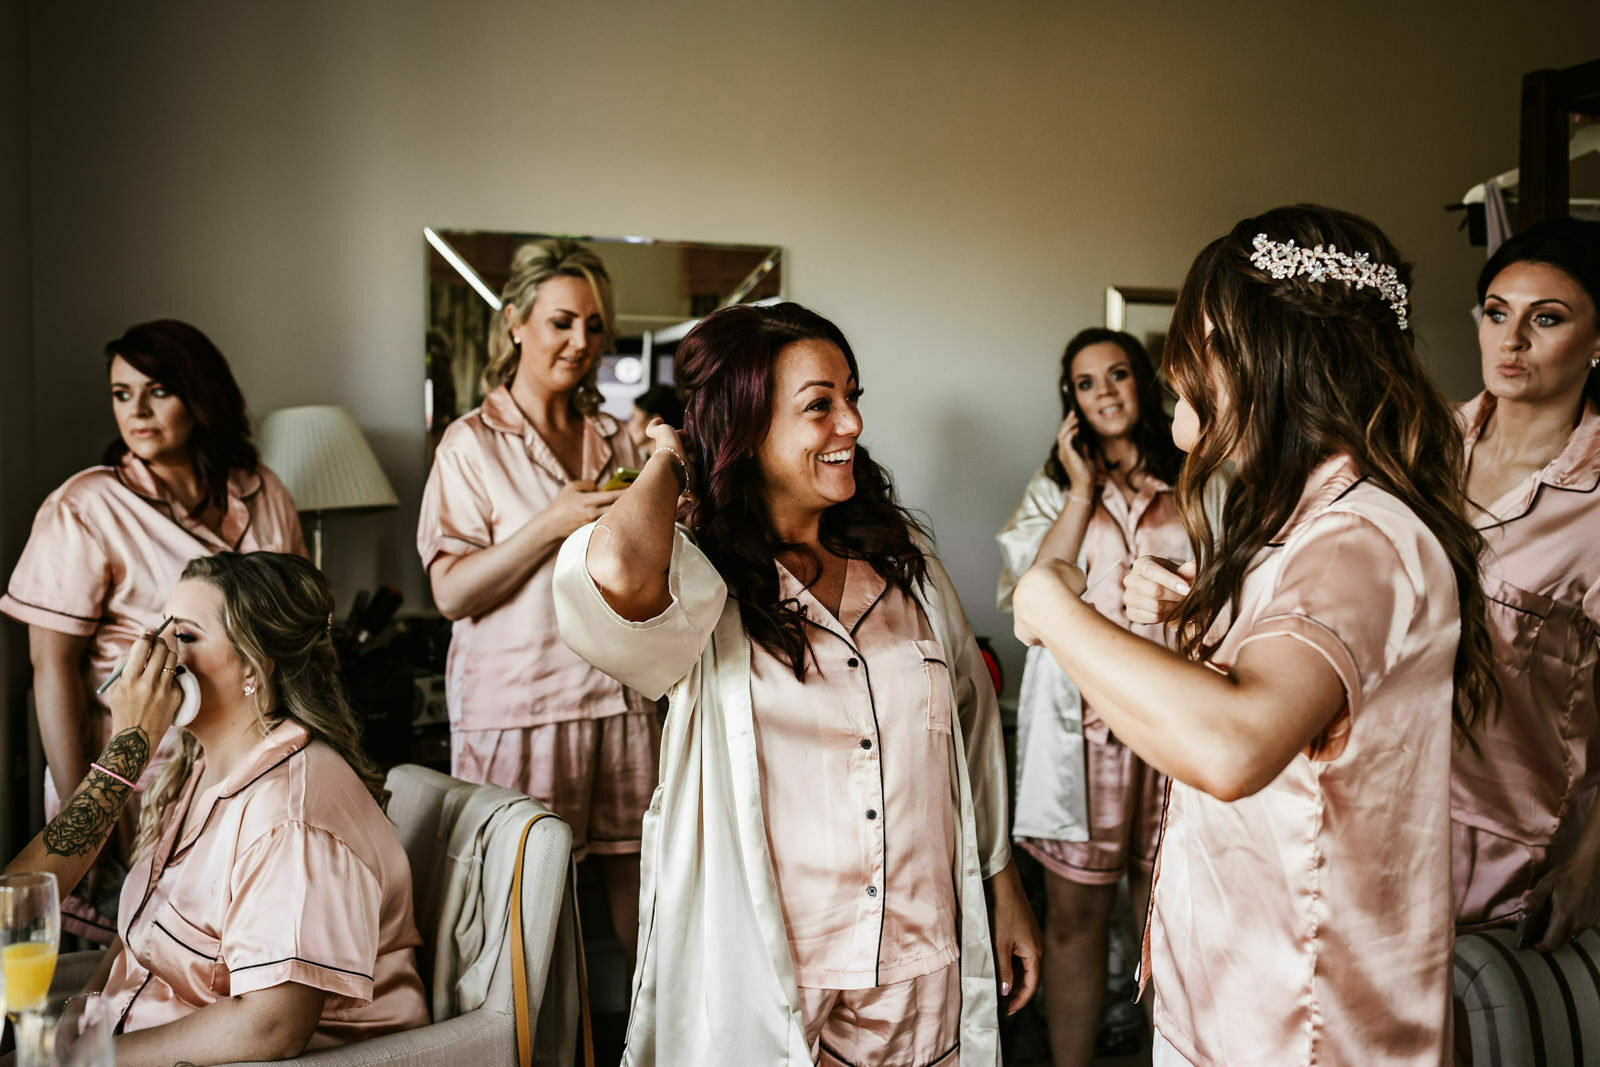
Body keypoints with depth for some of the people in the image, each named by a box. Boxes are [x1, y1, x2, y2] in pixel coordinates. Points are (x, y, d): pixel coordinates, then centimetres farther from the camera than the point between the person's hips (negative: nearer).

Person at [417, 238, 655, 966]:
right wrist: (551, 524, -18)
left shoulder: (615, 441, 13)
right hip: (517, 707, -4)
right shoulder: (472, 443, 0)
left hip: (620, 701, 4)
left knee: (641, 899, 3)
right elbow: (451, 592, -8)